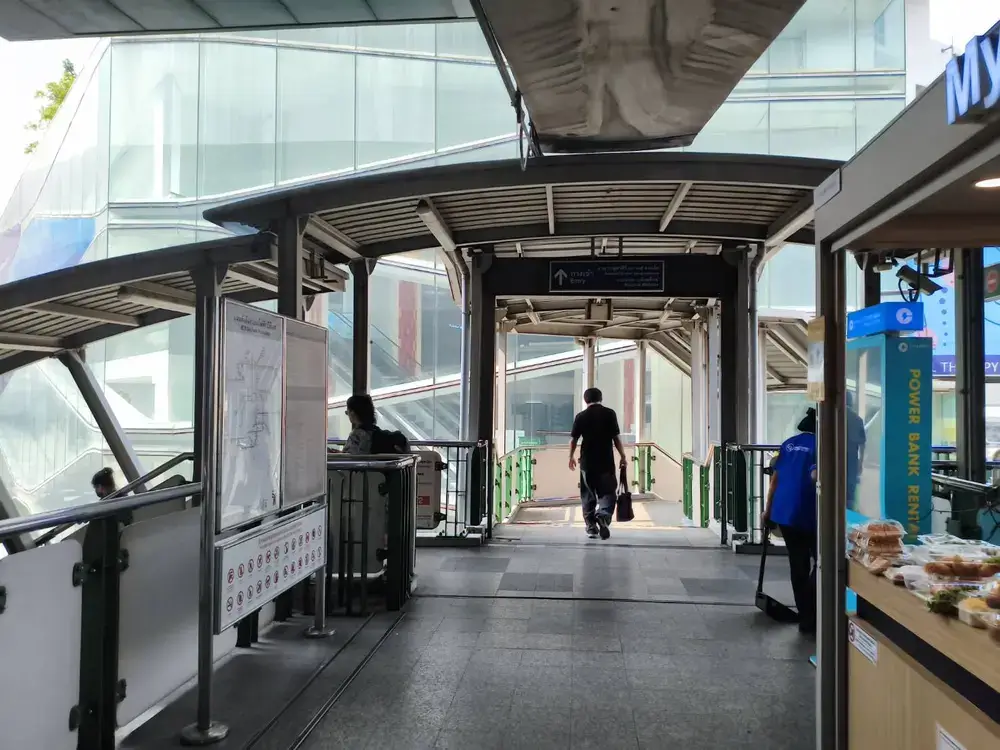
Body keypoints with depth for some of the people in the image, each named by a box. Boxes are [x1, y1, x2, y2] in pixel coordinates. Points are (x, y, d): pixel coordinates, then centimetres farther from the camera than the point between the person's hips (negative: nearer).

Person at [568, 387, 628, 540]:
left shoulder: (581, 416, 1)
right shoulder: (610, 413, -2)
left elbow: (573, 439, 3)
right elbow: (616, 437, -5)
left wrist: (571, 457, 16)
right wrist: (623, 456, 3)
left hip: (587, 462, 1)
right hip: (606, 461, -1)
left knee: (588, 495, 12)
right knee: (607, 492, 7)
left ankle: (591, 527, 13)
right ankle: (603, 516, -19)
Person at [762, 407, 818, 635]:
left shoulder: (789, 444, 13)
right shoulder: (819, 445, -6)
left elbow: (775, 479, 14)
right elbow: (815, 477, -21)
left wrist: (768, 510, 19)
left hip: (782, 513, 6)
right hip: (806, 515, -6)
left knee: (798, 565, 14)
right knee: (819, 563, 7)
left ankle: (805, 616, 21)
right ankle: (809, 619, -1)